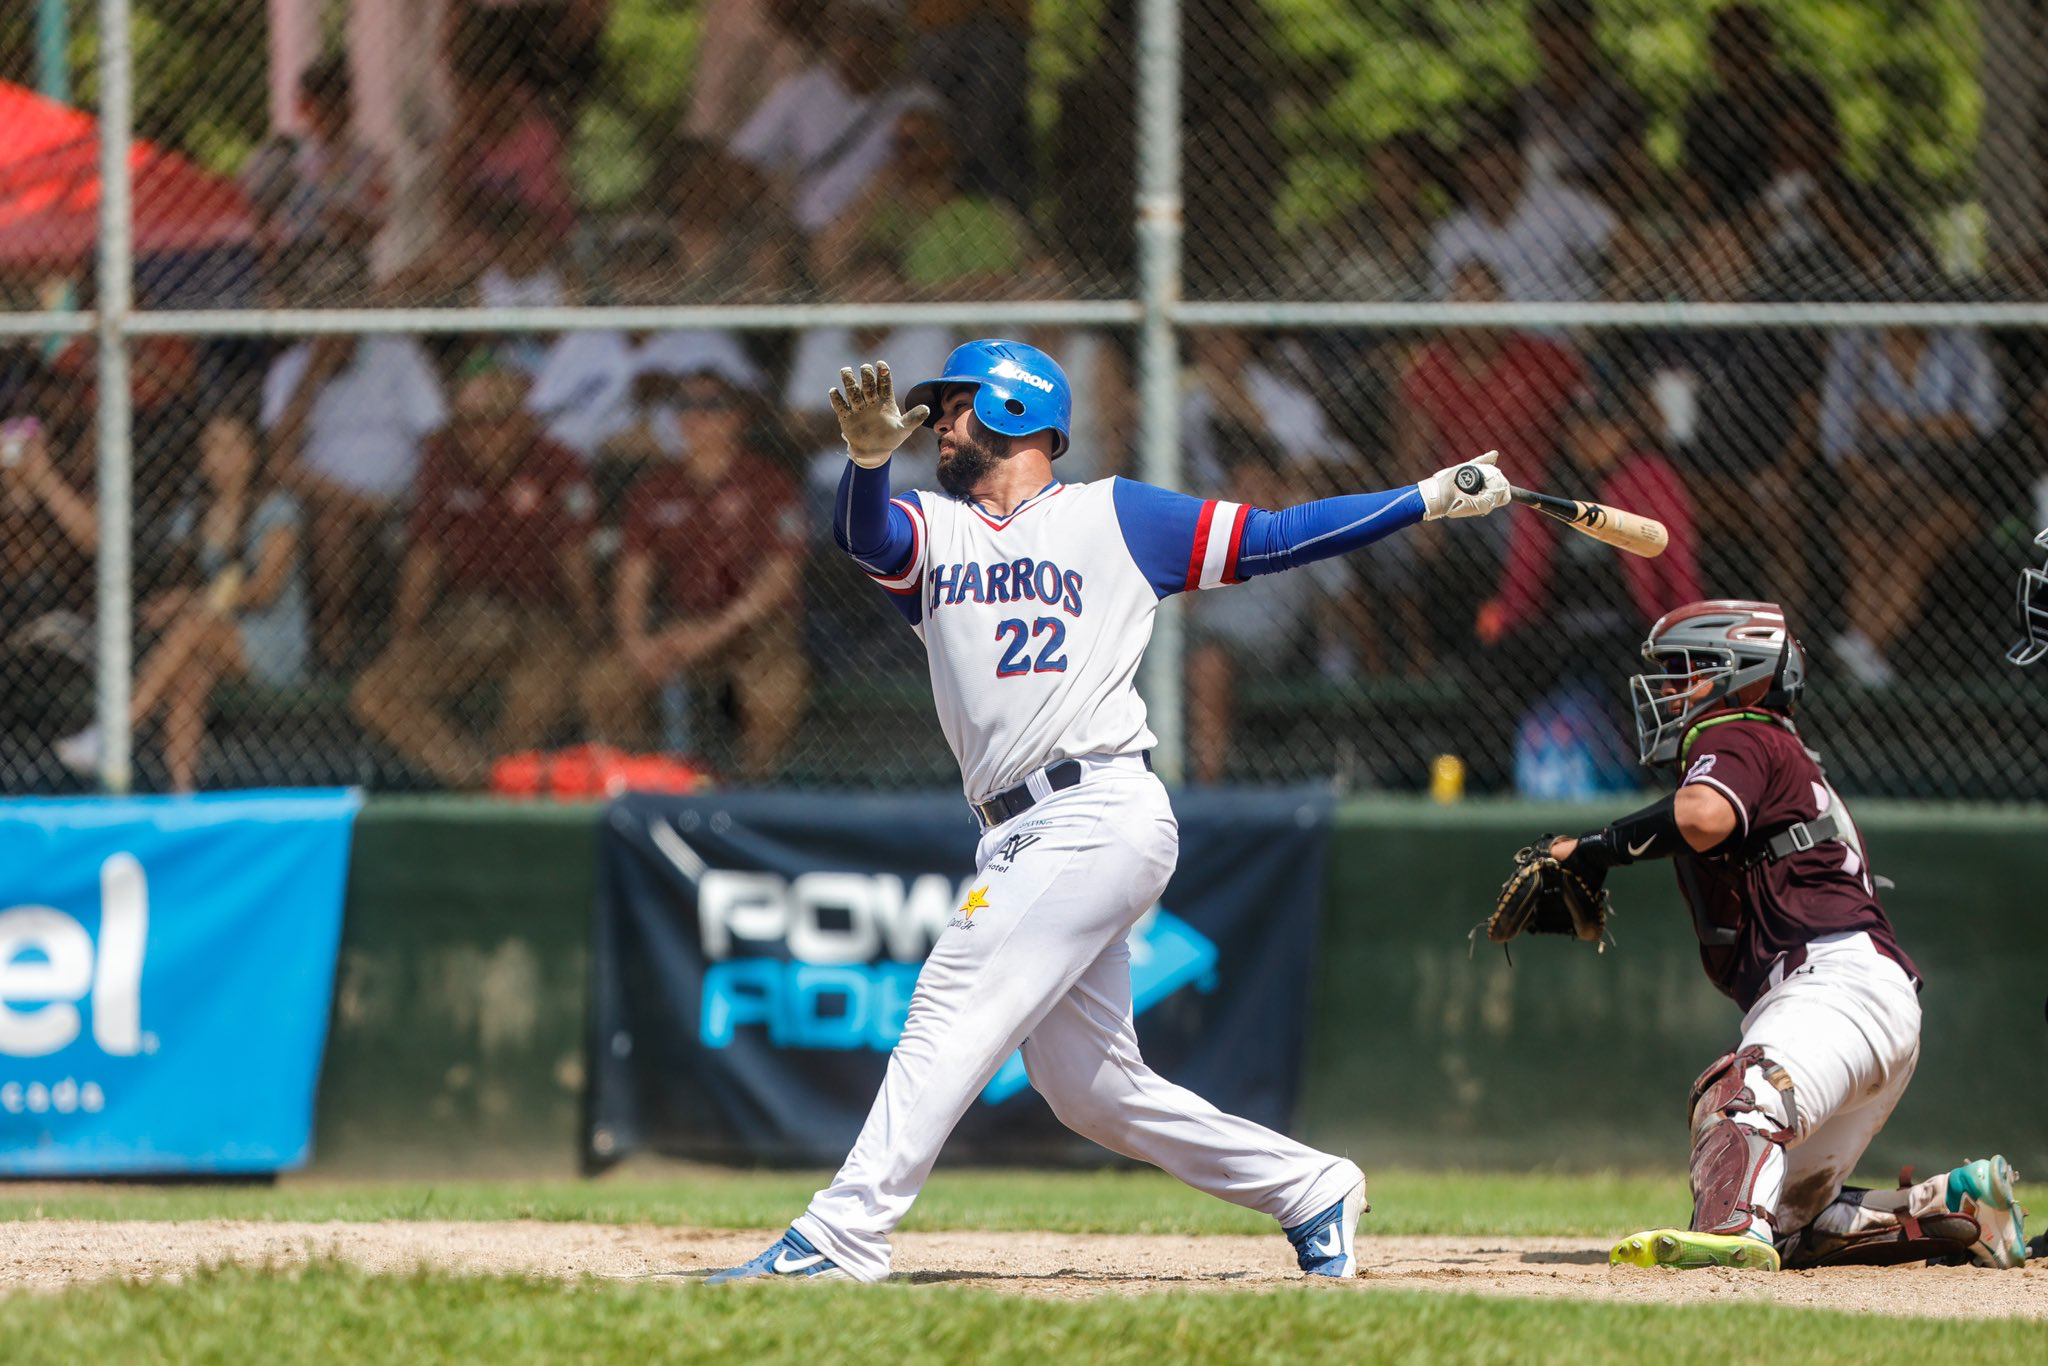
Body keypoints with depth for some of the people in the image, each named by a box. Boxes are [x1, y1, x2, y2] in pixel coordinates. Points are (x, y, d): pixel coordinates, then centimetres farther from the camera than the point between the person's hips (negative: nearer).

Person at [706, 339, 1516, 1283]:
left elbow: (1271, 538, 10)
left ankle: (843, 1234, -21)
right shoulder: (931, 530, 19)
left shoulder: (1115, 517, 8)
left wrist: (1428, 498, 4)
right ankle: (1311, 1191, 21)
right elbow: (863, 535, -3)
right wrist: (869, 459, -26)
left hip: (1103, 810, -7)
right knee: (1093, 1090, 9)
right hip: (1023, 840, 7)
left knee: (955, 1004, -16)